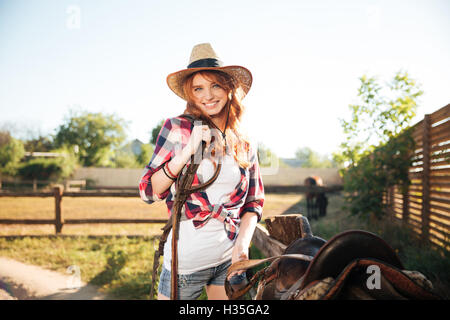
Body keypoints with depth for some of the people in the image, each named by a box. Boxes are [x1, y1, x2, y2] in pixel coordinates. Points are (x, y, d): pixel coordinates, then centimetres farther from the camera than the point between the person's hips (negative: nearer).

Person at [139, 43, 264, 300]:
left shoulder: (245, 146, 5)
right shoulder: (178, 129, -5)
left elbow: (255, 203, 10)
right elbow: (148, 192, -8)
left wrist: (243, 242, -7)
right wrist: (189, 150, -17)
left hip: (231, 259, 3)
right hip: (186, 258, -3)